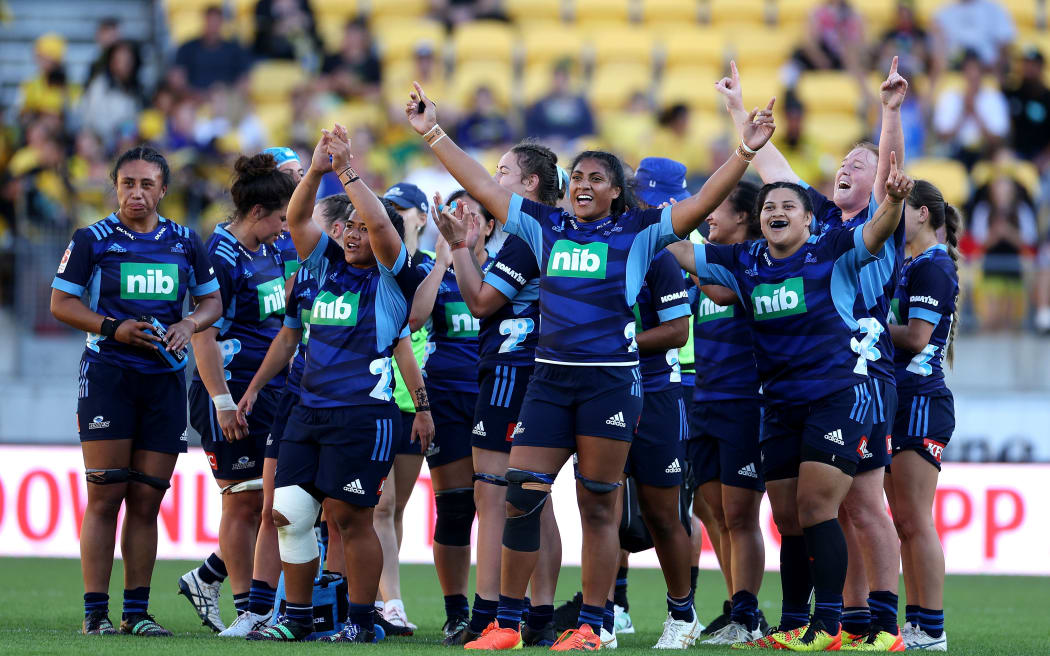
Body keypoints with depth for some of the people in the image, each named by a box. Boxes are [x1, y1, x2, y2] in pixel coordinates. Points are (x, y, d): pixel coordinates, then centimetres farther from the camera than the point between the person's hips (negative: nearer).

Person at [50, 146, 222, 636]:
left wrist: (189, 324, -4)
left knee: (147, 500, 3)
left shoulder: (185, 243, 11)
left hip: (165, 378, 3)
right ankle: (96, 612, -7)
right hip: (107, 373, -3)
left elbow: (211, 301, 18)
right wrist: (112, 329, -12)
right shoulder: (93, 240, 1)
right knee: (105, 496, -8)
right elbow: (61, 302, 2)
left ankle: (137, 611, 7)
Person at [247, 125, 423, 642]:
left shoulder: (393, 278, -2)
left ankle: (361, 619, 7)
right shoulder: (329, 266, 15)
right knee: (288, 513, 2)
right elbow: (297, 219, 6)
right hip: (309, 408, 6)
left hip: (363, 413, -6)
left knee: (349, 517, -4)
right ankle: (296, 616, 12)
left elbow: (381, 225, -18)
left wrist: (347, 172, -16)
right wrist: (317, 170, -7)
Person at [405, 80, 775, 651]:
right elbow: (482, 187, 16)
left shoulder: (637, 233, 1)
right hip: (549, 379, 4)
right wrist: (433, 134, 15)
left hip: (610, 382, -4)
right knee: (519, 496, -1)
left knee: (598, 506, 1)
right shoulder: (547, 228, 12)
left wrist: (744, 154, -19)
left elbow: (701, 204, -7)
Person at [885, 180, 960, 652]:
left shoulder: (933, 266, -11)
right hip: (900, 402, 10)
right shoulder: (908, 264, 18)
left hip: (922, 402, -10)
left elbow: (916, 337, -17)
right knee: (904, 522, 9)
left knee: (915, 521, -10)